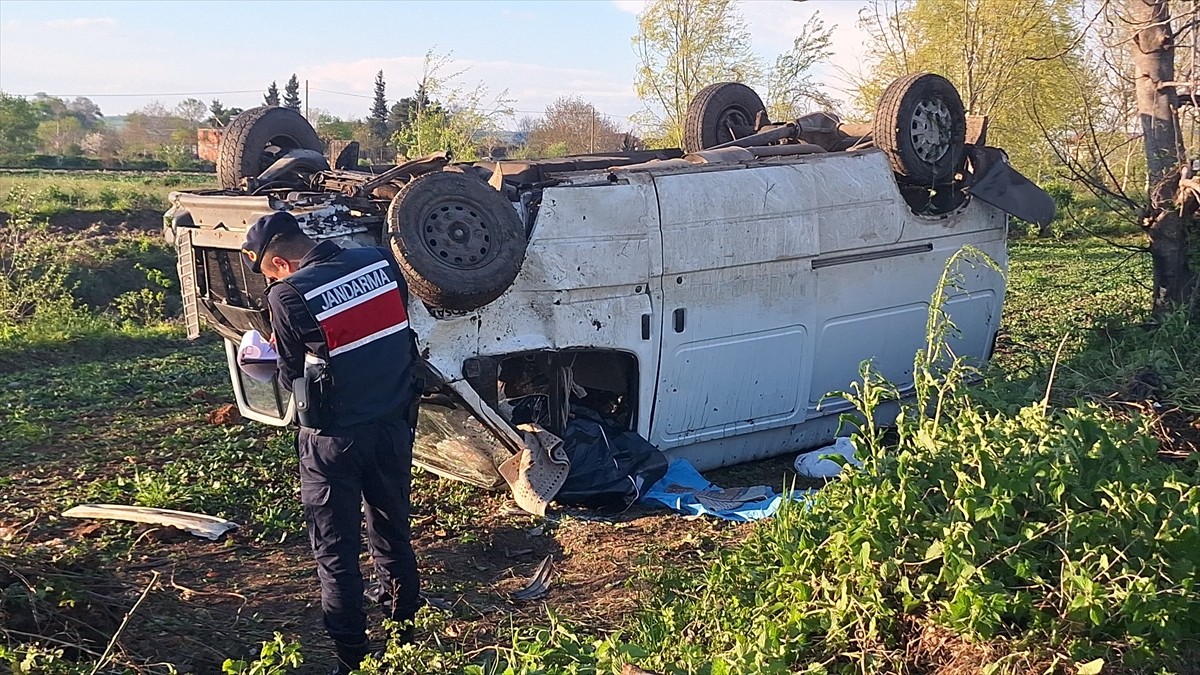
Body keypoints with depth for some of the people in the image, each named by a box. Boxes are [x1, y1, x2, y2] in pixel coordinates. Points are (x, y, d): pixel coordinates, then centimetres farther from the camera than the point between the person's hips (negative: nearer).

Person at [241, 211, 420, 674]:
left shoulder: (288, 295, -18)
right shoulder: (380, 261, -5)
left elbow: (293, 377, -6)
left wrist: (279, 348, 14)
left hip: (334, 437, -5)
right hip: (393, 423, 5)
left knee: (337, 552, 9)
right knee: (393, 535, 21)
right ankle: (407, 632, 33)